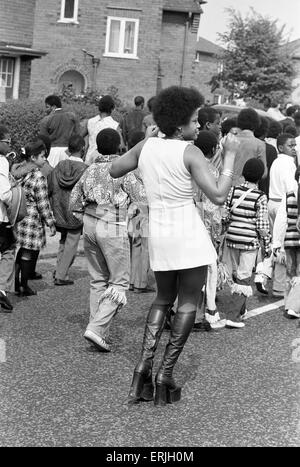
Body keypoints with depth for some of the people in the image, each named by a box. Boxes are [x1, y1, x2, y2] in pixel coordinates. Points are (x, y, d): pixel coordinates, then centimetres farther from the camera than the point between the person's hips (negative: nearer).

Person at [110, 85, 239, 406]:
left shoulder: (146, 146, 2)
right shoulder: (190, 153, -14)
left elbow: (114, 170, 16)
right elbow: (218, 196, -19)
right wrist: (230, 156, -10)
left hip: (158, 233, 6)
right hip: (189, 233, -5)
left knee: (163, 299, 21)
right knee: (188, 304, 8)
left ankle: (143, 367, 8)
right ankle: (165, 374, 4)